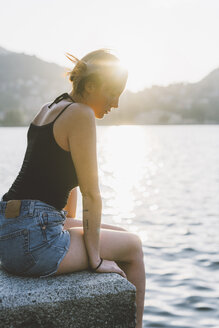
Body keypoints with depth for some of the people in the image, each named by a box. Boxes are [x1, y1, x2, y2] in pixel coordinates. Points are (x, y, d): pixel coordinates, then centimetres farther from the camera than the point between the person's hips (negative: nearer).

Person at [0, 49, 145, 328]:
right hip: (32, 240, -9)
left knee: (123, 236, 20)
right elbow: (90, 194, -13)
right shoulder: (81, 114, -14)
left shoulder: (49, 109, 15)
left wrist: (69, 224, 24)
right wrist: (95, 259, -6)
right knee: (132, 246, 8)